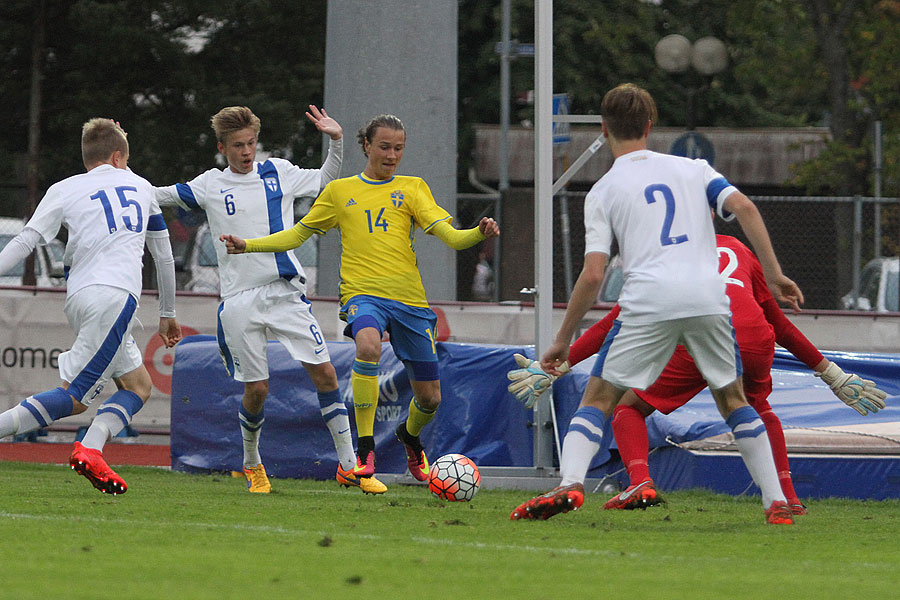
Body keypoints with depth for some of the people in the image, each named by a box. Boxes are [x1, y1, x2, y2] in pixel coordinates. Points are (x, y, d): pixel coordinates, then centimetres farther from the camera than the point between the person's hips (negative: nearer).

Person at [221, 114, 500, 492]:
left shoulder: (412, 188, 11)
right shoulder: (339, 191, 13)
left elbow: (449, 236, -1)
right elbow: (296, 235, 19)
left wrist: (479, 234, -21)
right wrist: (248, 246, 7)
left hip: (409, 297, 2)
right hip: (362, 293, -2)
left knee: (430, 397, 5)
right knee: (368, 347, -37)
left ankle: (410, 433, 44)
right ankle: (365, 449, -27)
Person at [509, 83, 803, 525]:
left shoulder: (602, 192, 12)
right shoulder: (691, 169, 19)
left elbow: (592, 275, 3)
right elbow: (744, 208, 3)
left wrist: (563, 339, 10)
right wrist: (774, 275, 5)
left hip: (648, 301, -2)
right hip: (708, 295, 2)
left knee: (598, 398, 7)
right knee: (732, 398, 19)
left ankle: (570, 484, -15)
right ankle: (776, 501, 12)